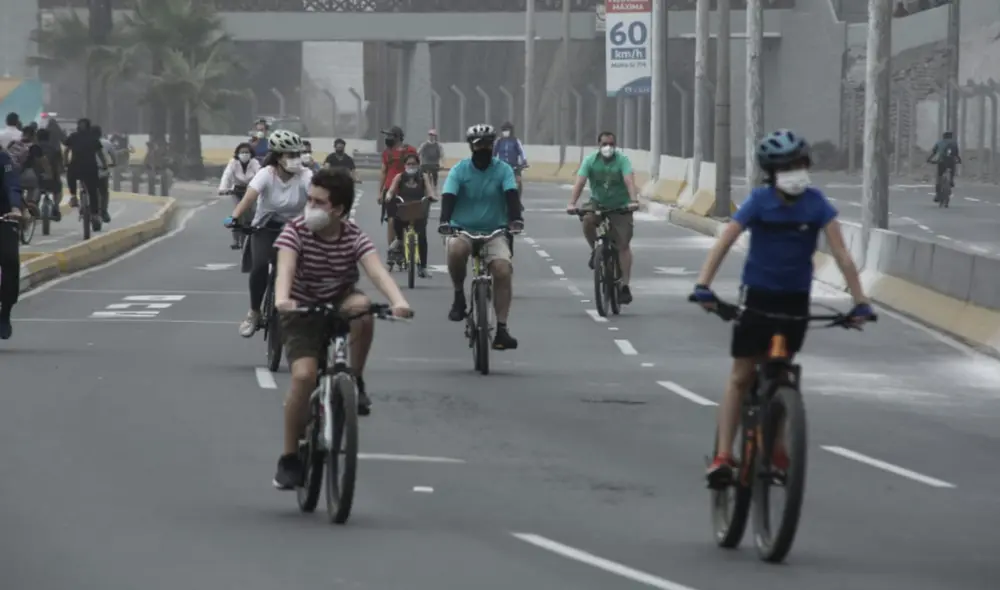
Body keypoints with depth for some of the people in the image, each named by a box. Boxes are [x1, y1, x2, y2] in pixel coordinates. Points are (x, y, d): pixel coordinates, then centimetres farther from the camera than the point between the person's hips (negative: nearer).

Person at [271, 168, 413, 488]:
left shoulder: (354, 237, -14)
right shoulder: (295, 230, -18)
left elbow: (377, 270, -30)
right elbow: (285, 268, -34)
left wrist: (398, 301, -50)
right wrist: (282, 299, -57)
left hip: (340, 305, 1)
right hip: (302, 314, -1)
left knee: (361, 306, -34)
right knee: (304, 375, -23)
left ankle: (355, 381, -11)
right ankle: (289, 458, -8)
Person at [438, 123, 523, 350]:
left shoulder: (503, 170, -1)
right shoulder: (459, 170, -4)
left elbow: (511, 195, -16)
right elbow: (449, 197, -16)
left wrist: (515, 218, -35)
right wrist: (445, 221, -35)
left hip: (494, 231, 1)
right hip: (463, 229, -1)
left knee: (503, 271, -22)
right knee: (456, 250, -36)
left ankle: (501, 329, -18)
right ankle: (459, 295, -10)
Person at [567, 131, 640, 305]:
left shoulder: (622, 160, -14)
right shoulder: (590, 161, -10)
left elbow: (629, 181, -29)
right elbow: (580, 182, -20)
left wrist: (634, 201, -46)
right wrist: (572, 203, -35)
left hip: (620, 206, -1)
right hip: (597, 203, 1)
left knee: (623, 244, -8)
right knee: (587, 219, -32)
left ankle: (625, 285, -6)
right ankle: (594, 249, -4)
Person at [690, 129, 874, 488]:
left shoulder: (815, 203, -12)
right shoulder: (759, 201, -16)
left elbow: (840, 253, -14)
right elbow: (724, 243, -22)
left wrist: (860, 300, -21)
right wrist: (703, 285, -36)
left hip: (795, 298, 2)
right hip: (758, 294, -2)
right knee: (742, 375, -3)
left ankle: (773, 444, 29)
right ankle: (723, 457, -4)